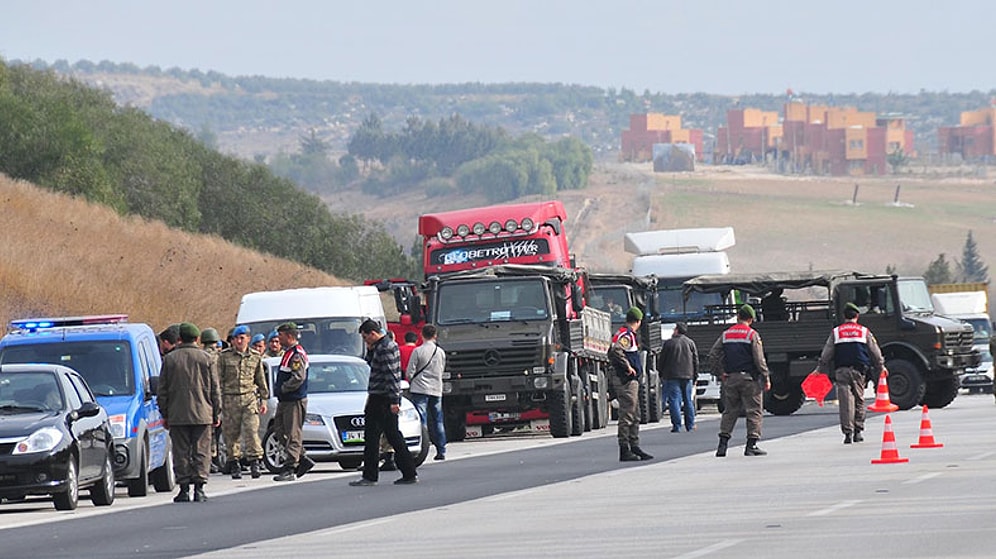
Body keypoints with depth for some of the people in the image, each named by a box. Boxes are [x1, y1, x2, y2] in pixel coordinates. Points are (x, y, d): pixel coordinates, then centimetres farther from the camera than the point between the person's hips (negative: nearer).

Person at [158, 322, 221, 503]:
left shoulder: (169, 359, 3)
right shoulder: (206, 359, 1)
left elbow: (162, 390, 5)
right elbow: (215, 389, 3)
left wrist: (165, 414, 12)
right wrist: (216, 413, 10)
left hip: (177, 415, 1)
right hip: (202, 414, 0)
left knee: (181, 453, 4)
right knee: (201, 452, 3)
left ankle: (184, 489, 1)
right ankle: (199, 488, -4)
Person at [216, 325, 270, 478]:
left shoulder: (255, 357, 10)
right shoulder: (224, 356, 3)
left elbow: (261, 380, 17)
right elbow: (218, 379, 4)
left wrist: (264, 400, 14)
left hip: (250, 398, 1)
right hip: (230, 398, -1)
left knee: (252, 430, -11)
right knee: (232, 433, 2)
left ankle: (254, 461, -10)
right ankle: (235, 464, 10)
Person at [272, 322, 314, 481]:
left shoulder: (297, 354, -15)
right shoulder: (288, 353, 18)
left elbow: (298, 378, -23)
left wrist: (282, 389, -16)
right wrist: (278, 387, 11)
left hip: (295, 401, -11)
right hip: (284, 401, 11)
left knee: (293, 435, -8)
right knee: (280, 431, 12)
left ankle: (289, 469, -8)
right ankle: (303, 460, 18)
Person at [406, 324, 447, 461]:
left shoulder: (418, 351, -9)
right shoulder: (441, 352, 4)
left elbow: (410, 372, -6)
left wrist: (412, 381, 14)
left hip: (420, 389, -4)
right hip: (437, 390, 4)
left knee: (421, 420, -5)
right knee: (438, 421, 11)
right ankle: (441, 451, 13)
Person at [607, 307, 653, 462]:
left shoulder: (623, 333, 17)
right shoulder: (627, 335, -13)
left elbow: (612, 352, 26)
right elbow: (616, 350, -30)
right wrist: (628, 367, -22)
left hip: (630, 381, 10)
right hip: (626, 380, -10)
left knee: (634, 416, 15)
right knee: (627, 415, -8)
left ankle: (634, 447, 20)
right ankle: (624, 451, -7)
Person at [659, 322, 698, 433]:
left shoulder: (669, 343, -3)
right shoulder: (690, 343, 8)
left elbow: (661, 361, 0)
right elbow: (696, 361, 11)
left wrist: (661, 373, 13)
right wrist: (694, 377, 16)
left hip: (672, 376, -4)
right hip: (687, 376, 4)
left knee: (674, 400, -3)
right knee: (688, 401, 11)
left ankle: (677, 425, -9)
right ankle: (690, 425, 13)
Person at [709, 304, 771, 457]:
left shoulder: (725, 334, 8)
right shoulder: (752, 335, -6)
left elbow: (713, 356, 7)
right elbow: (759, 359, -10)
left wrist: (720, 373, 15)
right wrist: (766, 378, -3)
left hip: (730, 378, 4)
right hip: (749, 378, -4)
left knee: (729, 411, 10)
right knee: (754, 411, 1)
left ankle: (722, 444, 2)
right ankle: (751, 445, -3)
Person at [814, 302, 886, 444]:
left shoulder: (836, 332, 8)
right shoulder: (864, 332, 8)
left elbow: (826, 354, 8)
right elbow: (875, 352, 13)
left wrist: (820, 369, 16)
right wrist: (881, 367, 26)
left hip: (841, 371, 0)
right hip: (859, 370, 0)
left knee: (845, 402, -4)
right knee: (859, 400, 10)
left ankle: (848, 432, -10)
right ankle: (858, 431, 9)